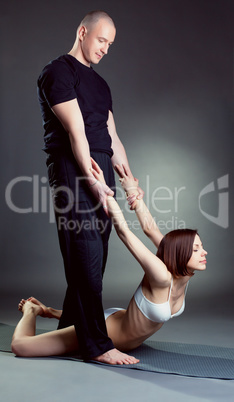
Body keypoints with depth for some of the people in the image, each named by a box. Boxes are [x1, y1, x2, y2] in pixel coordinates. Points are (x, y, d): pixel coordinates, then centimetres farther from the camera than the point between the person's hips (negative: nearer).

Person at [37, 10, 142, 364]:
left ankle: (69, 330, 23)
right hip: (73, 169, -8)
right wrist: (92, 182, -19)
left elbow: (112, 139, 19)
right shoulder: (58, 71, -1)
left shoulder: (101, 85, 25)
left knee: (94, 258, 9)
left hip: (101, 172, 9)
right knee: (86, 256, -10)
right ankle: (97, 344, -5)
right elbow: (75, 132, -13)